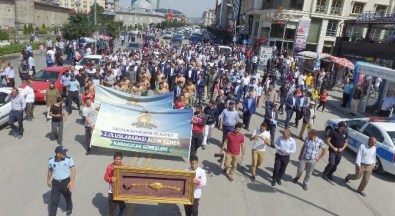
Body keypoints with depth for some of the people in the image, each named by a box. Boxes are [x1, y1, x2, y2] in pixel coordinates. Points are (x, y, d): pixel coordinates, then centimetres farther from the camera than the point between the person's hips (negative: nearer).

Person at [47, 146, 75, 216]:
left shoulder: (69, 159, -17)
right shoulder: (51, 160, -10)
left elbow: (73, 170, -14)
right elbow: (50, 170, 8)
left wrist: (72, 181, -26)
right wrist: (48, 180, 19)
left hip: (66, 182, 0)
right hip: (55, 183, 0)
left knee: (68, 198, 23)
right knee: (53, 202, 1)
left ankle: (69, 209, 52)